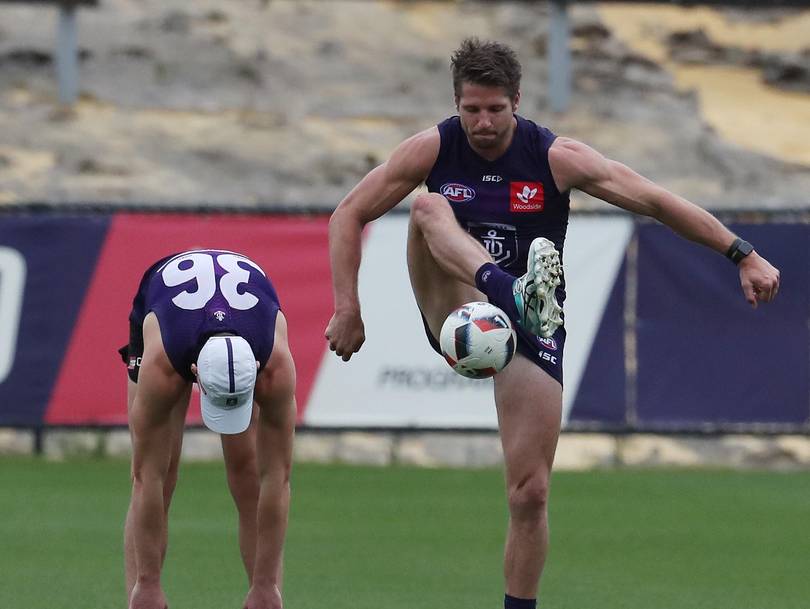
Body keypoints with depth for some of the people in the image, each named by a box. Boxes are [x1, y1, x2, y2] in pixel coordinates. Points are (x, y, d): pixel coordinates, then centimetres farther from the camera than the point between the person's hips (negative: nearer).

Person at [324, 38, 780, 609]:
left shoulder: (557, 158, -10)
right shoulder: (432, 149, -6)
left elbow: (656, 201, -9)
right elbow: (350, 215, 0)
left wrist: (744, 256, -15)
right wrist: (348, 307, -10)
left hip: (531, 329, 0)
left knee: (530, 491, -8)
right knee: (428, 204, -28)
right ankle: (515, 295, -55)